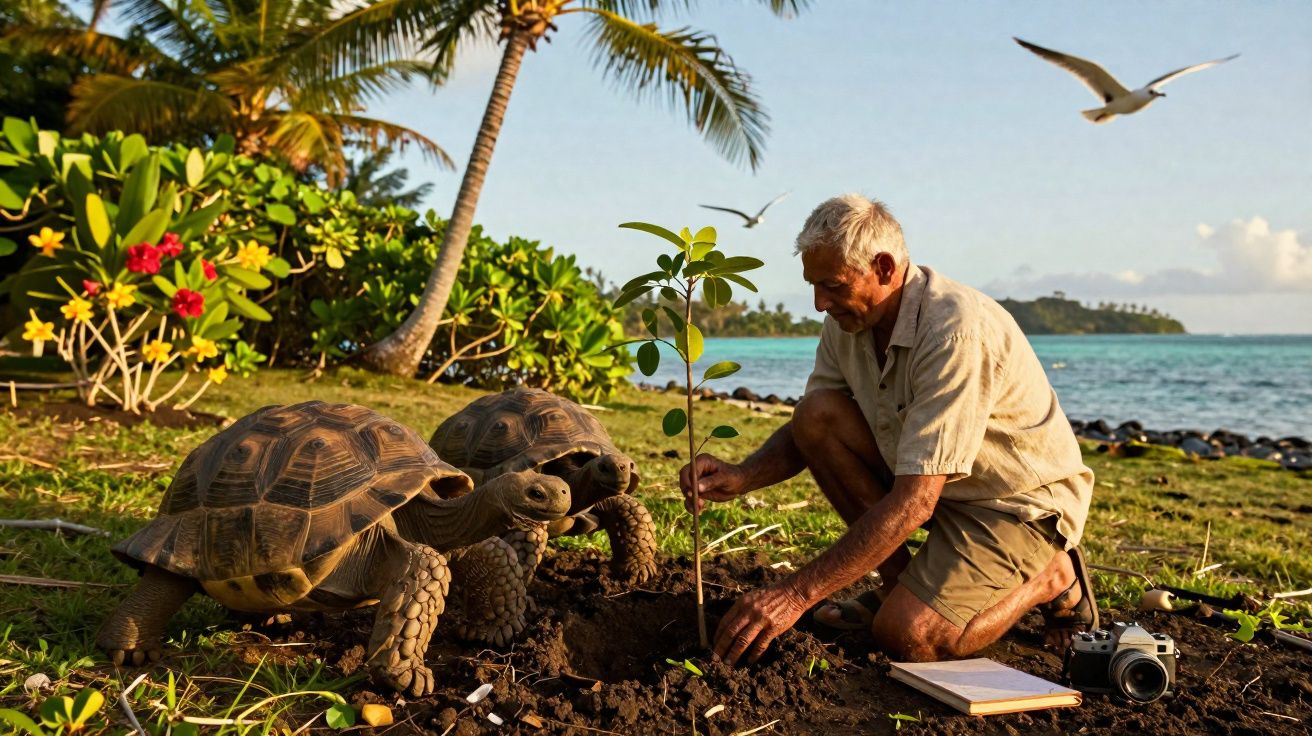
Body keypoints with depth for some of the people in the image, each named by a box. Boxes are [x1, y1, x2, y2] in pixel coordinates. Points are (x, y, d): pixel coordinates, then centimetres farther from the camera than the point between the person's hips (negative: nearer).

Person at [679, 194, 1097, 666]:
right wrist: (742, 477, -20)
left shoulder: (958, 332, -32)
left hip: (1023, 501, -7)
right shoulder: (847, 322, -7)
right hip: (933, 482, 7)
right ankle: (901, 580, 0)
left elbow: (913, 501, -35)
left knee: (907, 637, -25)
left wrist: (797, 593, -36)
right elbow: (807, 431, 3)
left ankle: (1053, 578, 3)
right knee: (817, 414, -14)